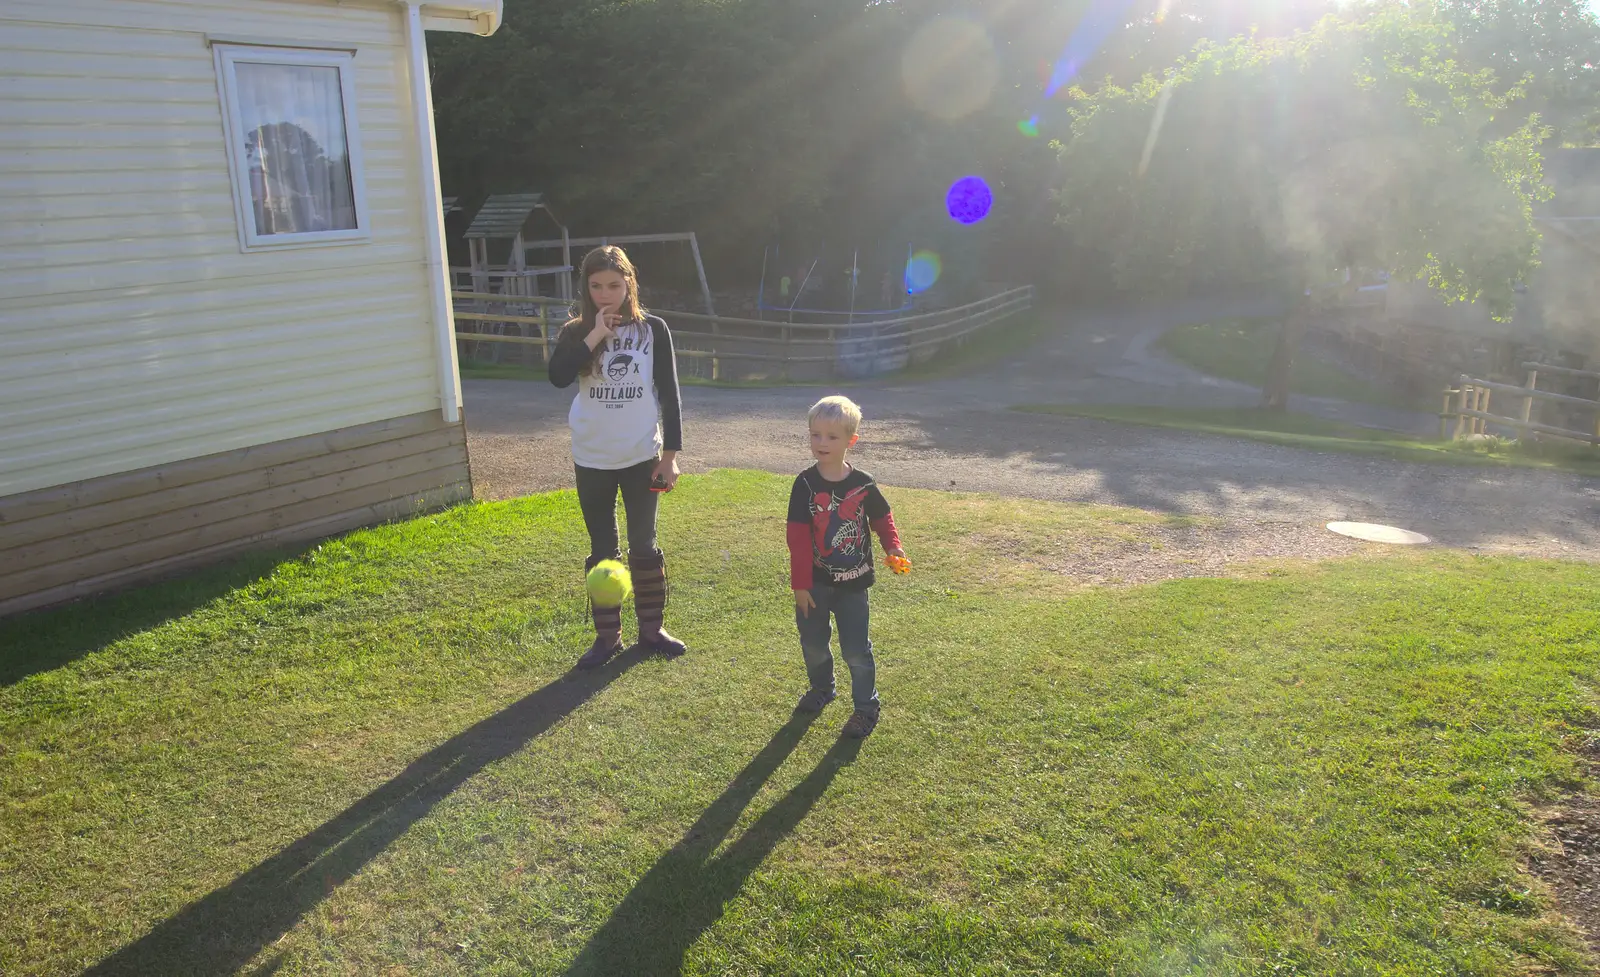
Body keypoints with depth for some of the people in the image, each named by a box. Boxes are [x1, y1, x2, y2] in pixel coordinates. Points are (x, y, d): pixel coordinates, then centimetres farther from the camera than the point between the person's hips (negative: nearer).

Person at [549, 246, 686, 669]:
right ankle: (607, 635, 19)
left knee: (644, 544, 8)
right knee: (602, 549, 8)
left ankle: (651, 628, 23)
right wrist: (595, 336, -22)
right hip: (592, 460, 1)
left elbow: (669, 394, -1)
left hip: (641, 457, -1)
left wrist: (670, 454, -4)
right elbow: (557, 376, -20)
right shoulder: (576, 333, -1)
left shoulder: (653, 329, -2)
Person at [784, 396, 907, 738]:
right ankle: (821, 688, 41)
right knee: (813, 643, 15)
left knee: (856, 649, 2)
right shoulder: (805, 484, -11)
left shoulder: (863, 485, -9)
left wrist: (892, 546, -13)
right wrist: (800, 584, -11)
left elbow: (882, 518, 7)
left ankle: (866, 706, 18)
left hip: (853, 582, -1)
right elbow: (798, 538, -10)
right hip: (815, 582, 1)